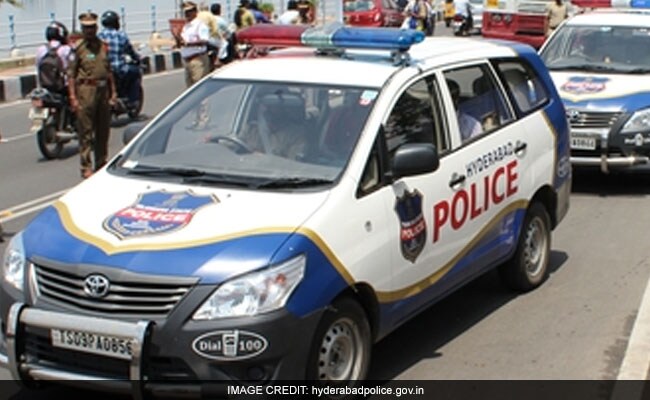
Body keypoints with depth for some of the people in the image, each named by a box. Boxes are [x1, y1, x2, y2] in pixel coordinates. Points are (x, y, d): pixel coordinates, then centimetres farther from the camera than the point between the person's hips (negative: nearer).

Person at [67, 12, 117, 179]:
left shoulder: (103, 46, 12)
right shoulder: (78, 48, -5)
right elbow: (71, 74, -7)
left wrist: (113, 92, 13)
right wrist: (73, 97, -14)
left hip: (103, 90, 6)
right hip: (86, 91, -6)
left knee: (103, 131, 13)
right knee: (86, 132, -5)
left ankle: (101, 164, 25)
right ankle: (86, 167, -1)